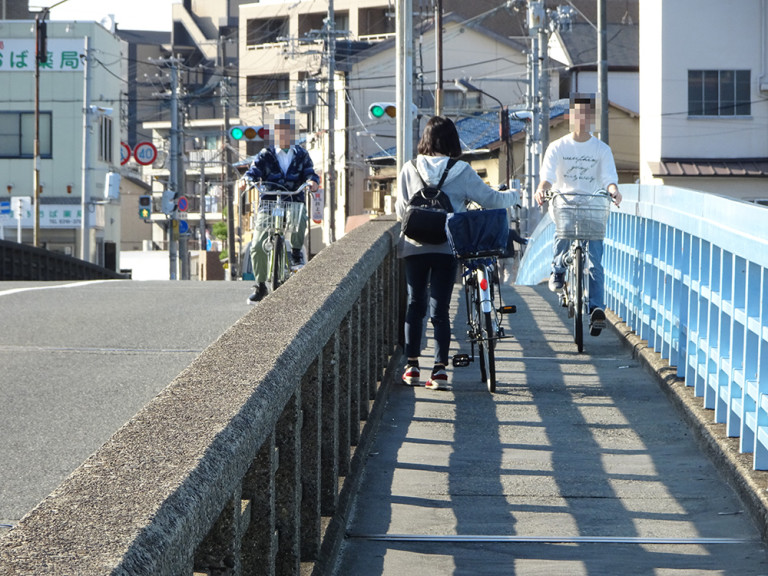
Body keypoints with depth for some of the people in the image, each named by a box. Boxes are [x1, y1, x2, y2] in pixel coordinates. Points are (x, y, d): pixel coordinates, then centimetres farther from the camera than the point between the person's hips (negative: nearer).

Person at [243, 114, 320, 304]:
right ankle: (260, 286, 9)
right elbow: (254, 170, -4)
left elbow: (309, 172, 0)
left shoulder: (301, 155, 10)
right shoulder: (266, 155, 7)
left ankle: (296, 251, -10)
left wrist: (312, 181, -24)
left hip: (294, 201, -1)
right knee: (257, 246, -9)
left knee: (298, 219, -39)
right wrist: (248, 180, -27)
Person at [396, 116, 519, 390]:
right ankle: (440, 368, -2)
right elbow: (490, 199, 1)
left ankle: (412, 366, 13)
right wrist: (514, 195, 21)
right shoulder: (462, 172, -6)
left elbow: (401, 210, 0)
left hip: (415, 247, 1)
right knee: (440, 307, 3)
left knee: (415, 305, 12)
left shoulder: (410, 170, -3)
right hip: (447, 248, -1)